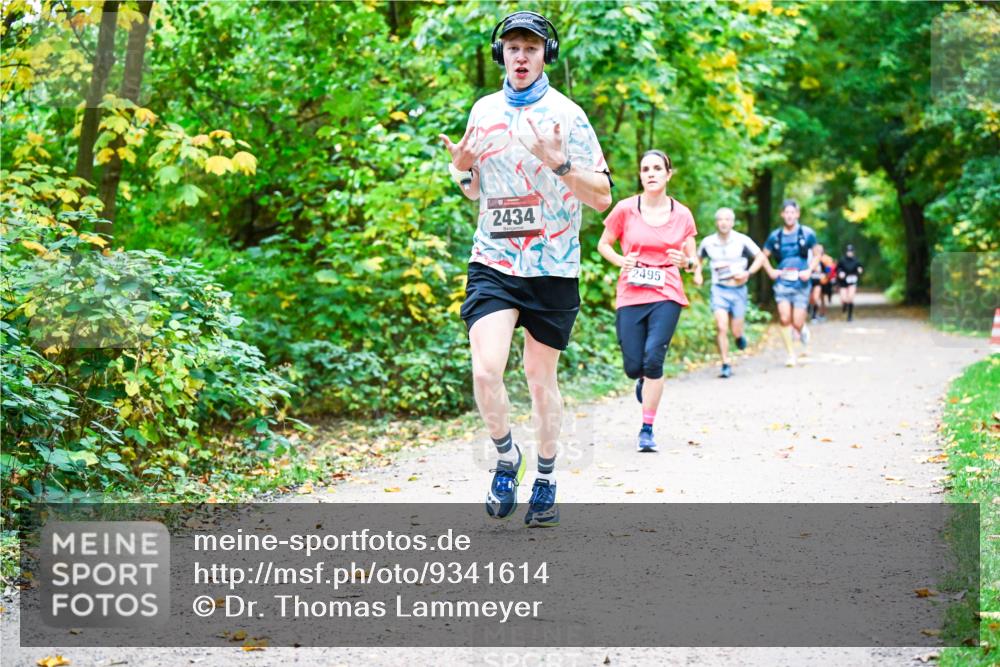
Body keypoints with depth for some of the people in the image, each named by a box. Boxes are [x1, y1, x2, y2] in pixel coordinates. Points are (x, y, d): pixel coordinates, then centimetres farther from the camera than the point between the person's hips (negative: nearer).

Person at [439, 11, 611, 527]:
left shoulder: (566, 116, -4)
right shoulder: (484, 111, 9)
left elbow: (602, 197, -6)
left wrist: (560, 163, -22)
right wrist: (461, 169, -2)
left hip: (552, 269, -2)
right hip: (493, 264, 2)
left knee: (540, 377, 6)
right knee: (485, 370, -15)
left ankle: (546, 480, 25)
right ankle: (506, 458, 10)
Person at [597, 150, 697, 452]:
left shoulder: (682, 215, 4)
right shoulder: (625, 209, -1)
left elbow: (692, 258, 13)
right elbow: (603, 244, 10)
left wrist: (686, 261, -11)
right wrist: (621, 261, -9)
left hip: (666, 296, 0)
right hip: (630, 295, 0)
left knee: (653, 358, -16)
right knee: (633, 367, -2)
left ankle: (647, 430, -5)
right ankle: (644, 380, 39)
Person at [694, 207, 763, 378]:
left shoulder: (742, 240, -6)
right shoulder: (708, 242, 0)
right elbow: (698, 258, 20)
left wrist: (748, 273, -11)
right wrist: (697, 273, 3)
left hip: (738, 289, 0)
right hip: (719, 289, 0)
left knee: (736, 332, 3)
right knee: (721, 327, -16)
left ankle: (739, 336, 41)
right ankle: (726, 365, -7)